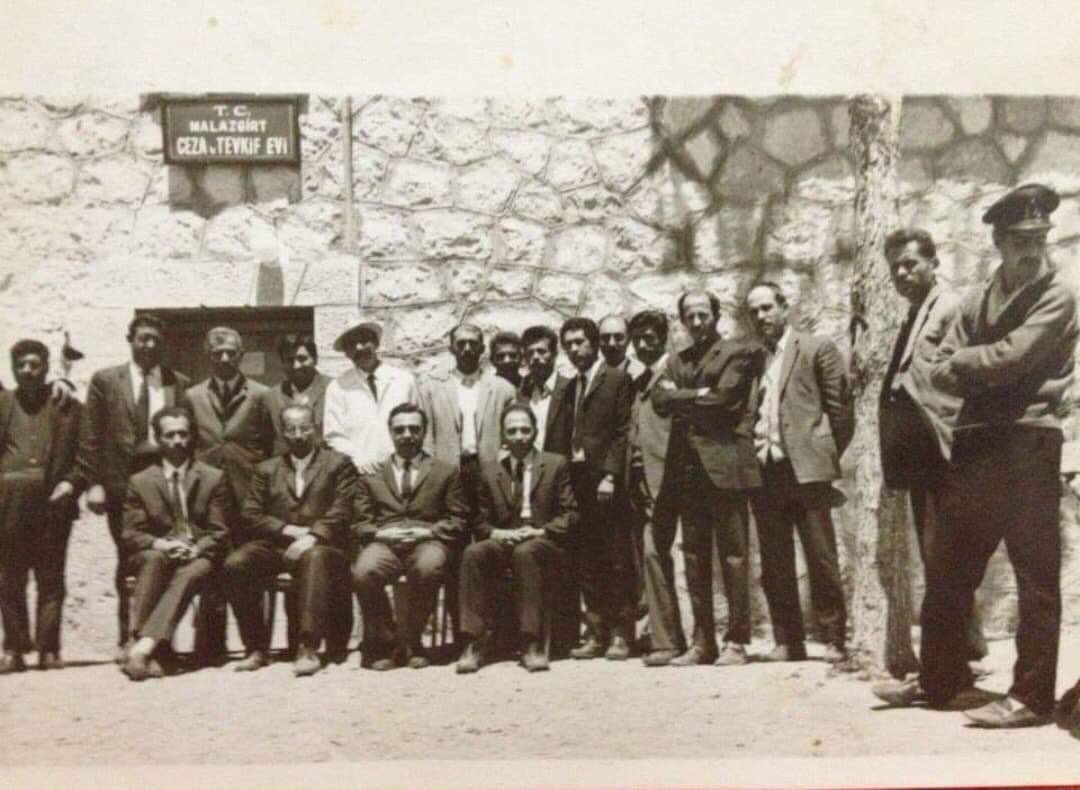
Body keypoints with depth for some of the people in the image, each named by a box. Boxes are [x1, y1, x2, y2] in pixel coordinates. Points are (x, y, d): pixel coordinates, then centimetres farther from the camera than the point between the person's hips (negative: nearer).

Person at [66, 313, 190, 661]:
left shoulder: (180, 384, 8)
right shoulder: (105, 380, 6)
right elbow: (90, 436, 3)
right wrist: (92, 483, -4)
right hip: (121, 483, 0)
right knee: (129, 562, 4)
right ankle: (127, 638, 12)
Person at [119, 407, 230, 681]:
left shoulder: (214, 478, 11)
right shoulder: (140, 481, 13)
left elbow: (219, 532, 6)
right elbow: (131, 534, 6)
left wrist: (196, 549, -15)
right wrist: (159, 544, -15)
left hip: (198, 556, -1)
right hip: (155, 554, 1)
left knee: (190, 573, -36)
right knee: (154, 558, -35)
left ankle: (145, 645, -48)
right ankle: (147, 649, -44)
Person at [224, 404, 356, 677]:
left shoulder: (338, 464, 13)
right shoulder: (266, 469, 22)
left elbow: (341, 512, -1)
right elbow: (251, 516, 11)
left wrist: (311, 537, -18)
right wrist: (289, 530, -6)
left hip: (320, 544, -3)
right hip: (275, 545, 3)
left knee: (315, 557, -38)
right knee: (235, 564, -26)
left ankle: (308, 648, -38)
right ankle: (256, 648, -14)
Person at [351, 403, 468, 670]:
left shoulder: (446, 472, 18)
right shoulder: (370, 475, 21)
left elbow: (458, 520, 10)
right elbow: (359, 523, 14)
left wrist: (427, 531, -7)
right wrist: (382, 533, -7)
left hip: (428, 541, -1)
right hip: (385, 542, 1)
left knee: (429, 568, -37)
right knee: (363, 572, -33)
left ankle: (413, 643, -12)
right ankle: (382, 643, -9)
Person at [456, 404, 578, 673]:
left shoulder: (556, 465, 10)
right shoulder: (490, 471, 17)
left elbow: (569, 514, 4)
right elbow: (481, 521, 14)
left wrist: (540, 531, -12)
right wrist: (496, 533, -8)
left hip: (544, 542, -2)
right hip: (503, 541, 3)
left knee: (525, 552, -37)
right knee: (473, 553, -30)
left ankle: (532, 642, -33)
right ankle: (477, 641, -28)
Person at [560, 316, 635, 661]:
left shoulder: (618, 379, 1)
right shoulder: (571, 387, 19)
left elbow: (624, 432, -7)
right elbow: (568, 436, 15)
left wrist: (610, 475, -15)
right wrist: (565, 476, 3)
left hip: (606, 480, -6)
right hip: (577, 482, 6)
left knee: (617, 561, -3)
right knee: (586, 562, 6)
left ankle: (621, 634, 3)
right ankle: (596, 633, 12)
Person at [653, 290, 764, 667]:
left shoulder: (738, 352, 4)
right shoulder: (676, 361, 21)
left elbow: (724, 398, -9)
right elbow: (660, 401, 6)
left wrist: (681, 397, 1)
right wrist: (698, 395, -6)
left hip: (724, 463, -5)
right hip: (686, 467, 5)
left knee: (733, 554, -4)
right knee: (694, 557, 6)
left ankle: (736, 641, 1)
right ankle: (702, 641, 12)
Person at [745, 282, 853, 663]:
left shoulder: (817, 348, 4)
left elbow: (840, 407, 1)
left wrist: (828, 456, 0)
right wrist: (749, 460, 4)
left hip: (805, 467, -4)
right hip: (762, 471, 4)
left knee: (821, 559, -3)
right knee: (774, 565, 6)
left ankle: (833, 639, 6)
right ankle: (787, 641, 14)